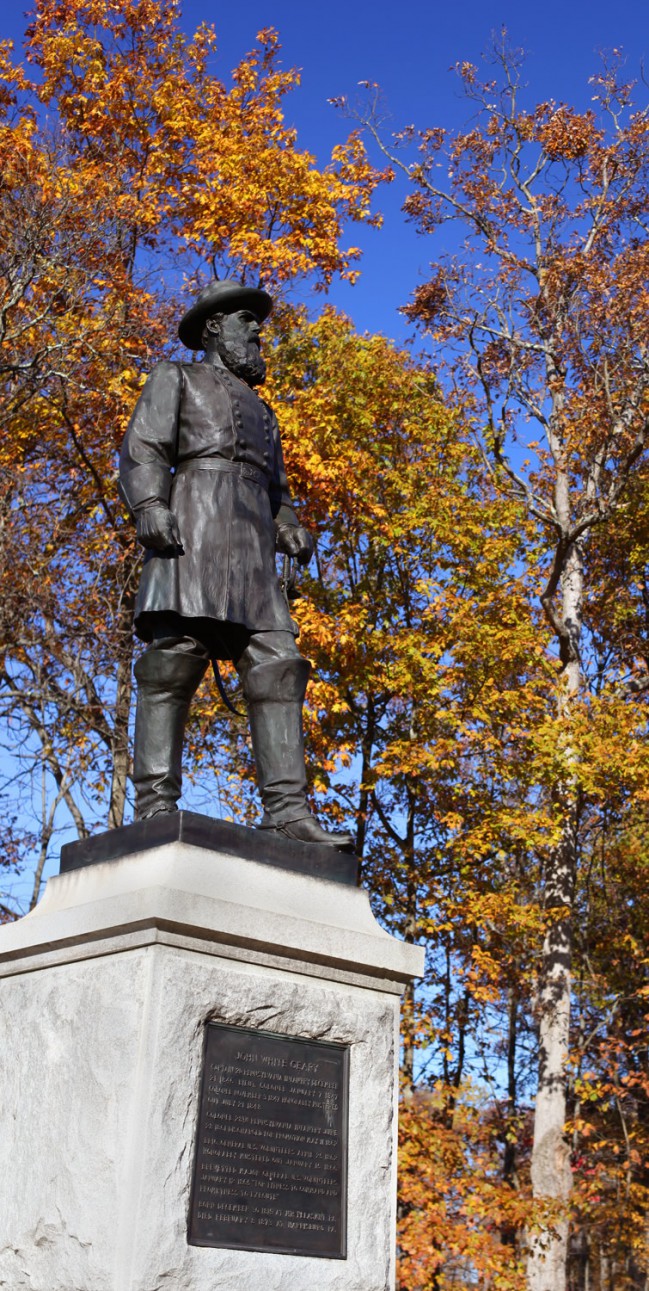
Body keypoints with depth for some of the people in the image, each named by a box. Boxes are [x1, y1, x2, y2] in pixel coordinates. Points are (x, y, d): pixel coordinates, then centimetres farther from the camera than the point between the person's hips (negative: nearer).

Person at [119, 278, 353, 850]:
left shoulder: (261, 410, 37)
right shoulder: (176, 378, 19)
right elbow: (142, 448, 3)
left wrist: (291, 526, 9)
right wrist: (150, 505, -17)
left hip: (253, 540, 6)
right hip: (193, 519, -6)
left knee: (277, 664, -10)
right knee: (176, 652, -18)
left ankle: (287, 810, -18)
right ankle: (155, 808, -23)